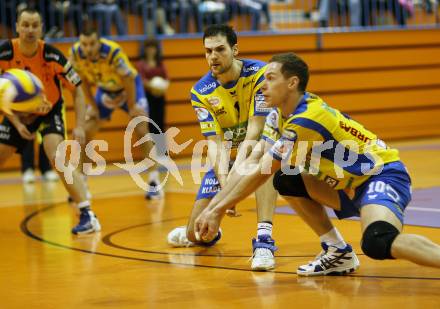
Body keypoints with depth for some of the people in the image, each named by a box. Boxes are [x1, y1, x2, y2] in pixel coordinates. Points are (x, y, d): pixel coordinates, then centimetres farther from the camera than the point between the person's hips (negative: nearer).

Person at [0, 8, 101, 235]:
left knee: (57, 158, -26)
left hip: (49, 112, -3)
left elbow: (77, 89, -14)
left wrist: (79, 126, -23)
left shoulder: (52, 55, -23)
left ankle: (87, 215, -25)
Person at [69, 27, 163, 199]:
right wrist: (93, 106, -5)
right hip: (105, 89, 4)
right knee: (85, 134, -2)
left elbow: (128, 80, -24)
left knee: (142, 132, -15)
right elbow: (84, 81, -8)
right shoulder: (75, 53, -26)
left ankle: (154, 182, -7)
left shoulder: (113, 51, -38)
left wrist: (132, 109, -17)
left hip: (129, 87, -4)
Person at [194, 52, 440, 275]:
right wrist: (212, 207, -1)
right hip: (352, 183, 10)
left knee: (378, 244, -35)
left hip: (383, 176, -10)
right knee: (286, 180, 5)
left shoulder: (305, 120, -22)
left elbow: (261, 173, -18)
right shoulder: (280, 116, 5)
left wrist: (219, 210, -10)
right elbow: (251, 163, 6)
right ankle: (339, 253, 9)